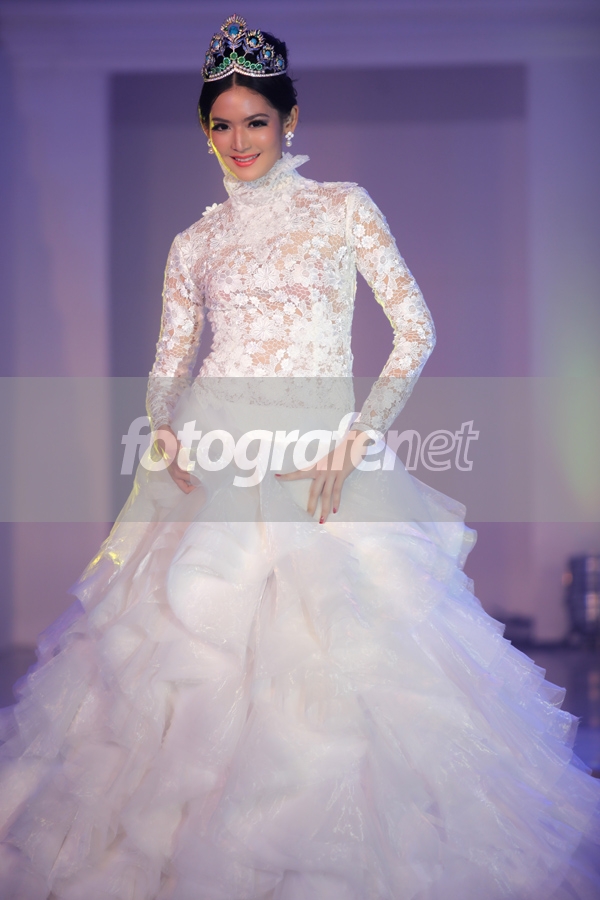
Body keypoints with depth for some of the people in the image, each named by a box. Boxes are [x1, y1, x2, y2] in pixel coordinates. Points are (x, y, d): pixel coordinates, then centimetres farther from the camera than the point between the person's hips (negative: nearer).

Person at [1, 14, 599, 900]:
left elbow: (415, 329, 1)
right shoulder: (195, 243, 14)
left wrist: (357, 436, -10)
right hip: (212, 454, 2)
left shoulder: (343, 207, 7)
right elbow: (168, 365, 16)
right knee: (197, 629, -4)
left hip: (319, 449, -2)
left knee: (330, 647, -8)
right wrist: (166, 432, -6)